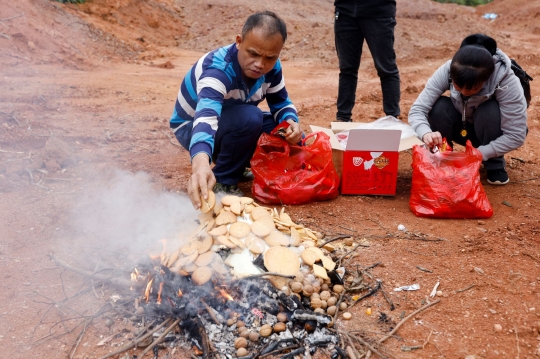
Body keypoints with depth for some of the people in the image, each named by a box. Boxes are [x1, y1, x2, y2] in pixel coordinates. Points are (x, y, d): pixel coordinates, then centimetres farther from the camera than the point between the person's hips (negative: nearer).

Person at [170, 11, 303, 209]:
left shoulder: (271, 67, -16)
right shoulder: (217, 69, -37)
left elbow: (281, 102, -1)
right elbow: (206, 116, -54)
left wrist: (290, 122, -26)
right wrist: (201, 161, -74)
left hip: (237, 123, 7)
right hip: (192, 126, -7)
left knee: (293, 138, -9)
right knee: (250, 118, -35)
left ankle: (238, 163, 8)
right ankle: (223, 181, -16)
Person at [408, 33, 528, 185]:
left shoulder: (507, 81, -33)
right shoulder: (447, 71, -28)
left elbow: (516, 136, -29)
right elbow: (417, 109, -27)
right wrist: (426, 133, -48)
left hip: (494, 134, -2)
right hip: (465, 128, 2)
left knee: (490, 110, -34)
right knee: (439, 107, -28)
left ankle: (495, 164, -9)